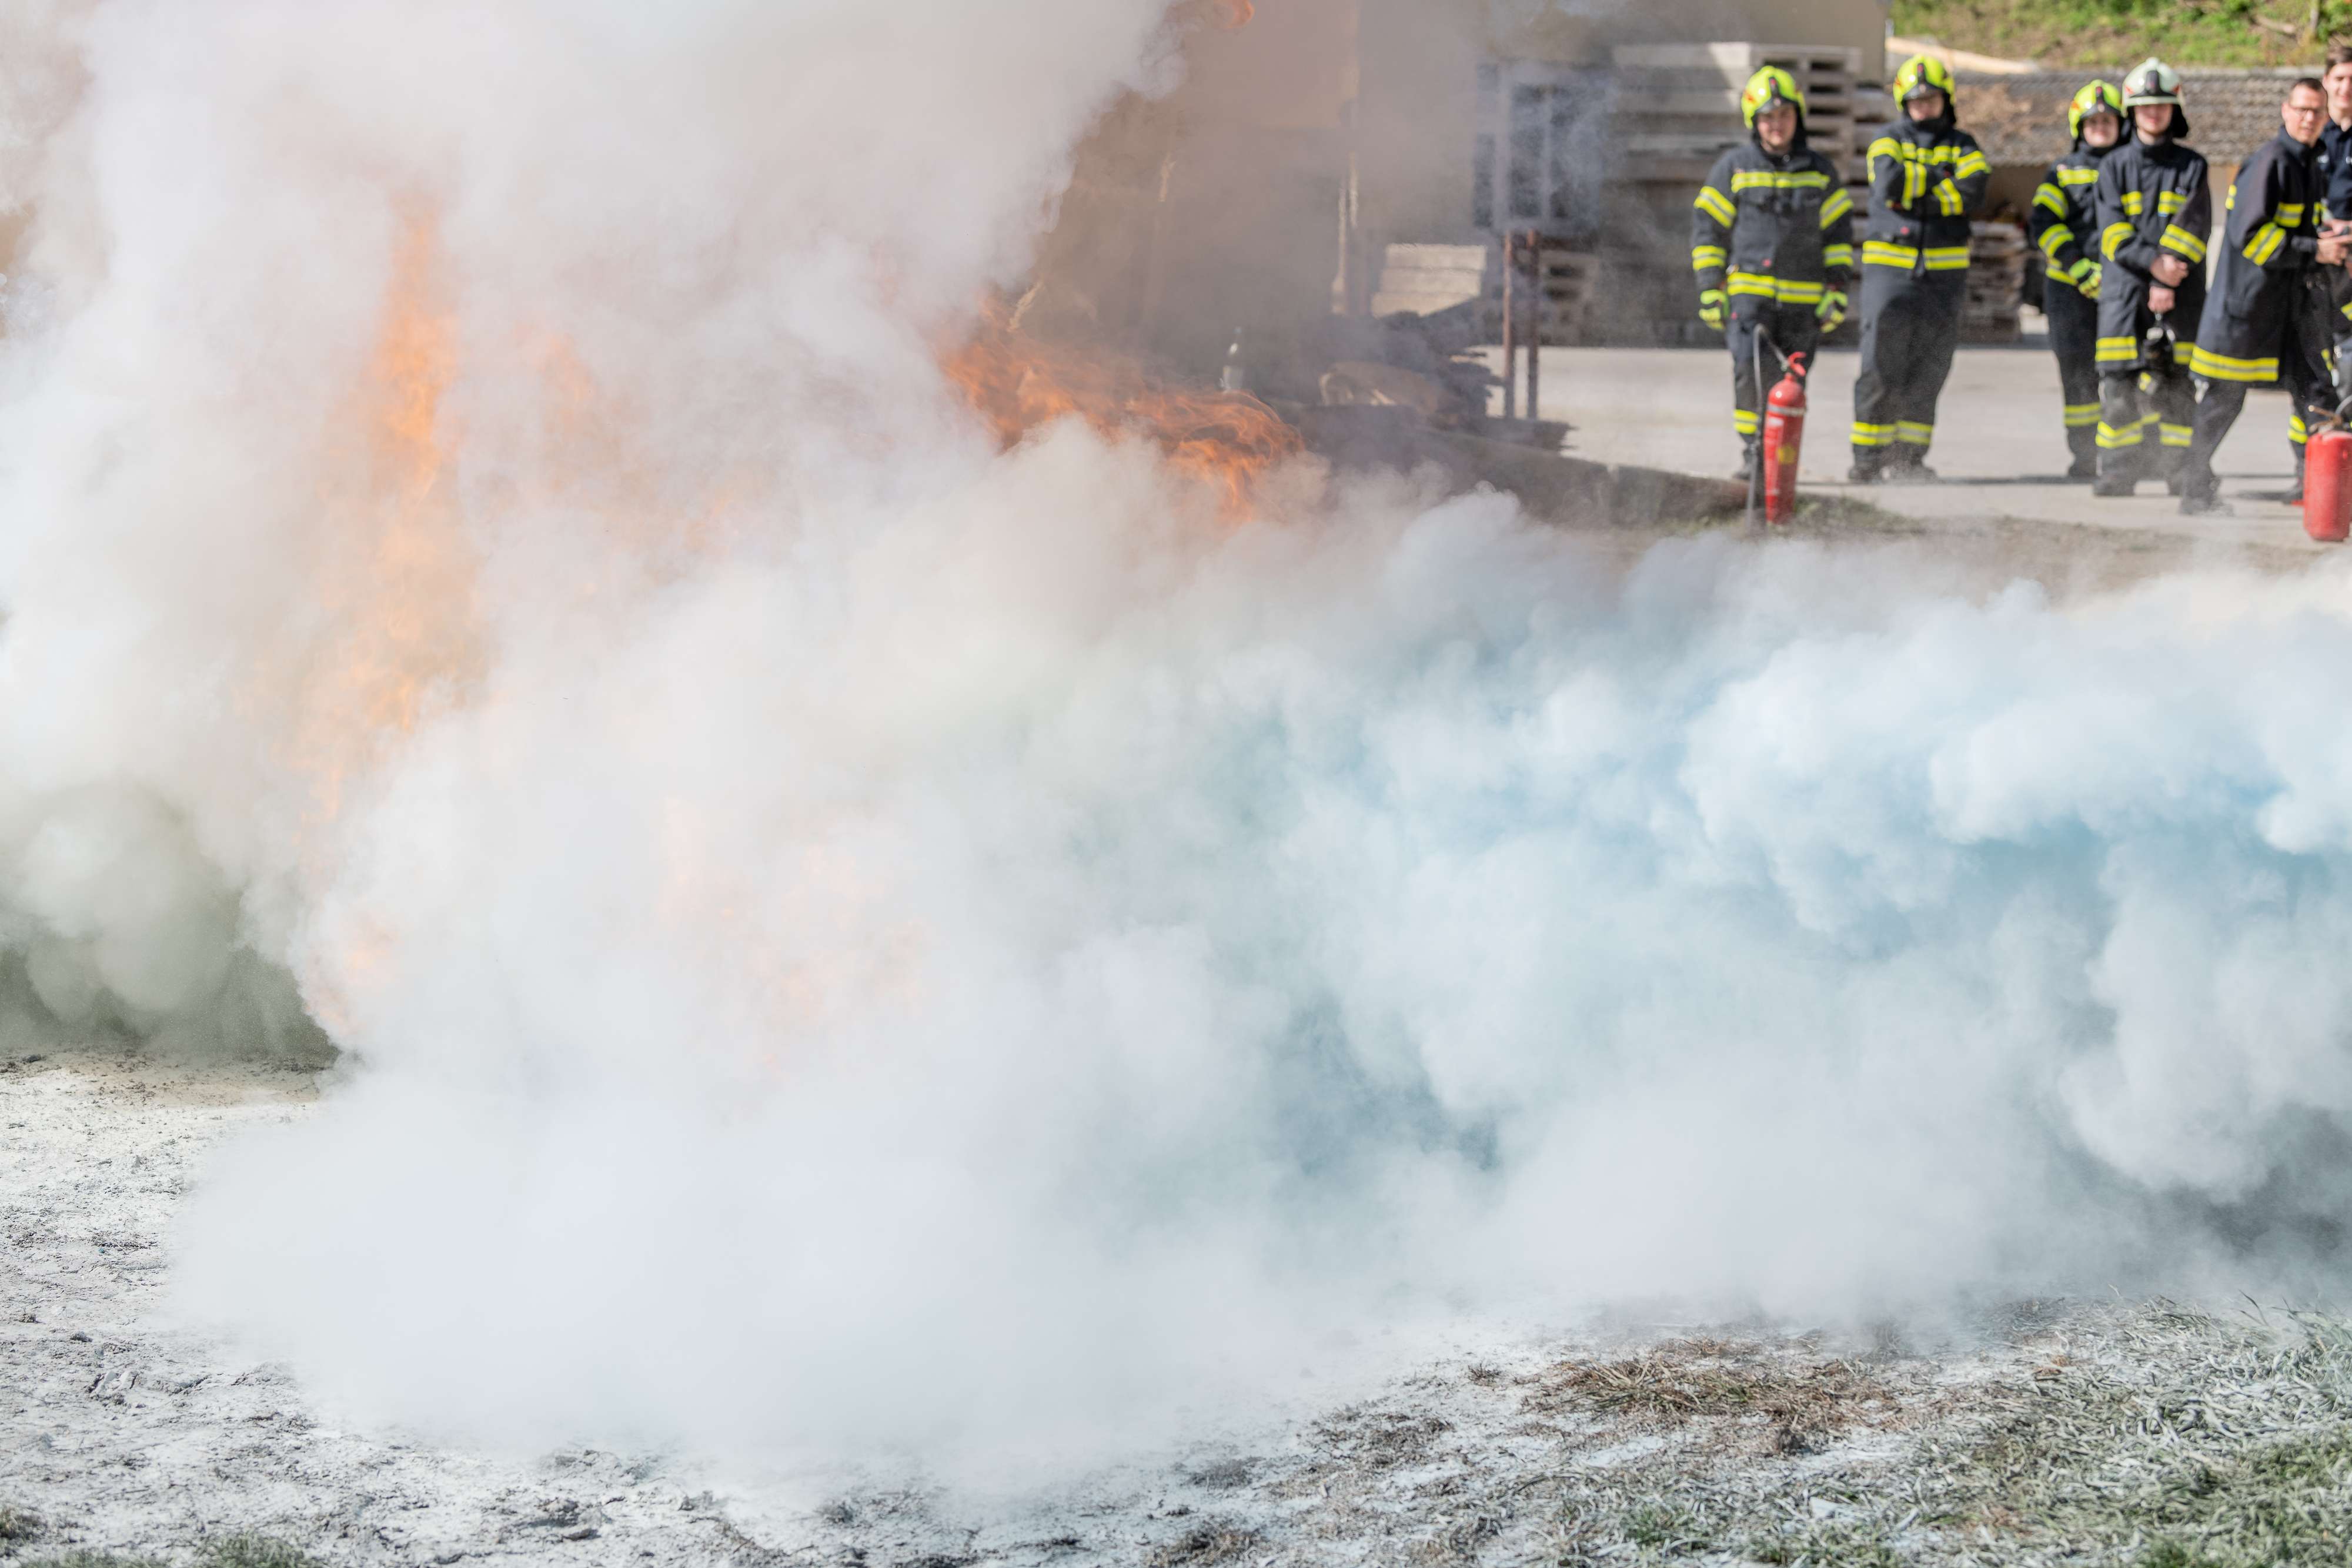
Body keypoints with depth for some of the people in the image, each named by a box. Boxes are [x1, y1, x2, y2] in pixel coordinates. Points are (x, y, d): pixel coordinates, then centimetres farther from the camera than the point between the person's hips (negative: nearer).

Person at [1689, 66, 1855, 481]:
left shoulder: (1821, 172, 12)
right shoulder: (1734, 167, 4)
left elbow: (1838, 232, 16)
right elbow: (1708, 227, 6)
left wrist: (1836, 287, 7)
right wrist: (1710, 288, 0)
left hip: (1802, 298, 2)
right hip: (1747, 288, -2)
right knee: (1751, 369, -18)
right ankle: (1751, 449, -11)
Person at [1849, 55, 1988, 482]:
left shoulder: (1961, 145, 11)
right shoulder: (1889, 140, 7)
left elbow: (1974, 188, -10)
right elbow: (1889, 181, -14)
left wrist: (1914, 190, -12)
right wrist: (1939, 179, -6)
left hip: (1944, 270, 2)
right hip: (1890, 266, -2)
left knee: (1928, 370, 4)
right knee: (1880, 366, -7)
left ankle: (1909, 455, 11)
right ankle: (1868, 458, -5)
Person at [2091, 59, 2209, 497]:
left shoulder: (2192, 168, 8)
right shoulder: (2114, 166, 10)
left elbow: (2195, 230, -2)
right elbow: (2114, 232, -2)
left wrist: (2169, 283, -14)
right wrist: (2152, 263, -17)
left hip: (2179, 293, -1)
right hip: (2123, 289, 1)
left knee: (2176, 383, -4)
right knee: (2119, 381, -3)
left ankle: (2182, 471, 1)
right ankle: (2118, 470, 3)